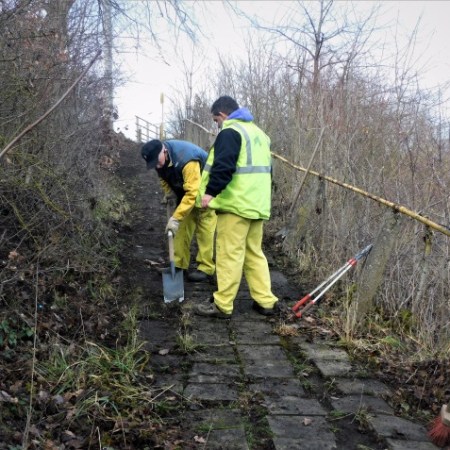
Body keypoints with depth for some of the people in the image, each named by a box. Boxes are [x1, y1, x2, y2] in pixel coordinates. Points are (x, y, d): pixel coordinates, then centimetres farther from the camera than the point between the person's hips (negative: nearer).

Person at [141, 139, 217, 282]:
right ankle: (179, 265, 13)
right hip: (184, 189, 8)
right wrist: (168, 192, -7)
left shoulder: (187, 160, -40)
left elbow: (192, 193, -43)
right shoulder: (159, 158, -14)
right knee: (182, 226, 7)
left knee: (204, 227, -10)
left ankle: (206, 268, -6)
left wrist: (175, 217, -43)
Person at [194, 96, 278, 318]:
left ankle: (222, 305, 2)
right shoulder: (258, 133, 20)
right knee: (254, 253, 13)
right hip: (257, 205, 9)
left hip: (236, 204, -9)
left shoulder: (230, 132, -8)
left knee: (229, 255, -4)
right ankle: (265, 301, 15)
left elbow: (223, 166, -22)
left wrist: (211, 191, -18)